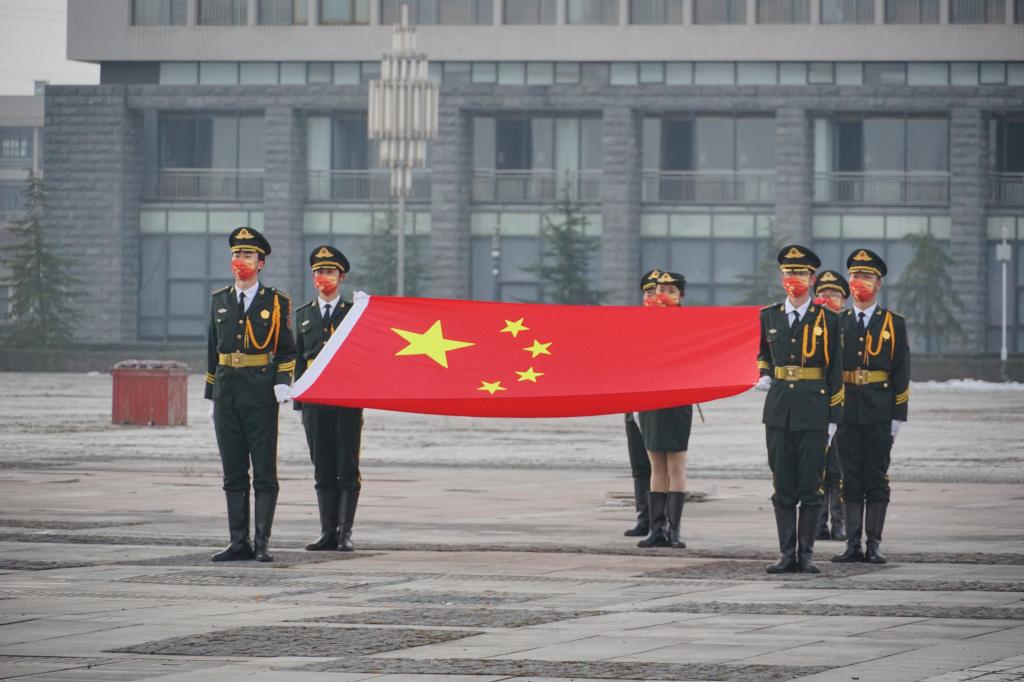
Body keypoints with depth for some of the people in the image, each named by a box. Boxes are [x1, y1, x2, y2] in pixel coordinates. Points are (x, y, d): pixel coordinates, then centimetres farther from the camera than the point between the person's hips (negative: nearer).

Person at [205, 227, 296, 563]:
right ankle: (239, 543, 9)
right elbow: (213, 350, 16)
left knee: (264, 472, -3)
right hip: (227, 394, 4)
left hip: (261, 395, -4)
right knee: (234, 473, 6)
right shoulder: (220, 301, 12)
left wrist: (282, 383, -11)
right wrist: (212, 397, 13)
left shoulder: (275, 302, 2)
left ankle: (262, 543, 0)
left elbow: (286, 350, 6)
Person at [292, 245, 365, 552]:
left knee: (347, 468, -4)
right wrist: (299, 399, 7)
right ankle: (328, 532, 7)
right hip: (314, 399, 3)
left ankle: (345, 532, -2)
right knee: (323, 469, 4)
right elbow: (298, 358, 14)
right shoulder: (304, 314, 14)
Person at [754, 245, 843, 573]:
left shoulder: (827, 319, -1)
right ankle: (787, 553, 7)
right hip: (778, 411, 3)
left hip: (813, 412, -3)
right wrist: (765, 376, 5)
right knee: (783, 487, 4)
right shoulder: (769, 316, 8)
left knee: (811, 486, 0)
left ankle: (806, 553, 6)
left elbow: (835, 371, 1)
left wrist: (833, 418, -3)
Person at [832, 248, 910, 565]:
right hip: (846, 411, 2)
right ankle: (853, 544, 6)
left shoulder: (894, 324, 4)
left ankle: (873, 544, 3)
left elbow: (901, 373, 2)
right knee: (851, 479, 3)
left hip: (879, 414, -2)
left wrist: (898, 417, -4)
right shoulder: (837, 323, 9)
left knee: (876, 479, 0)